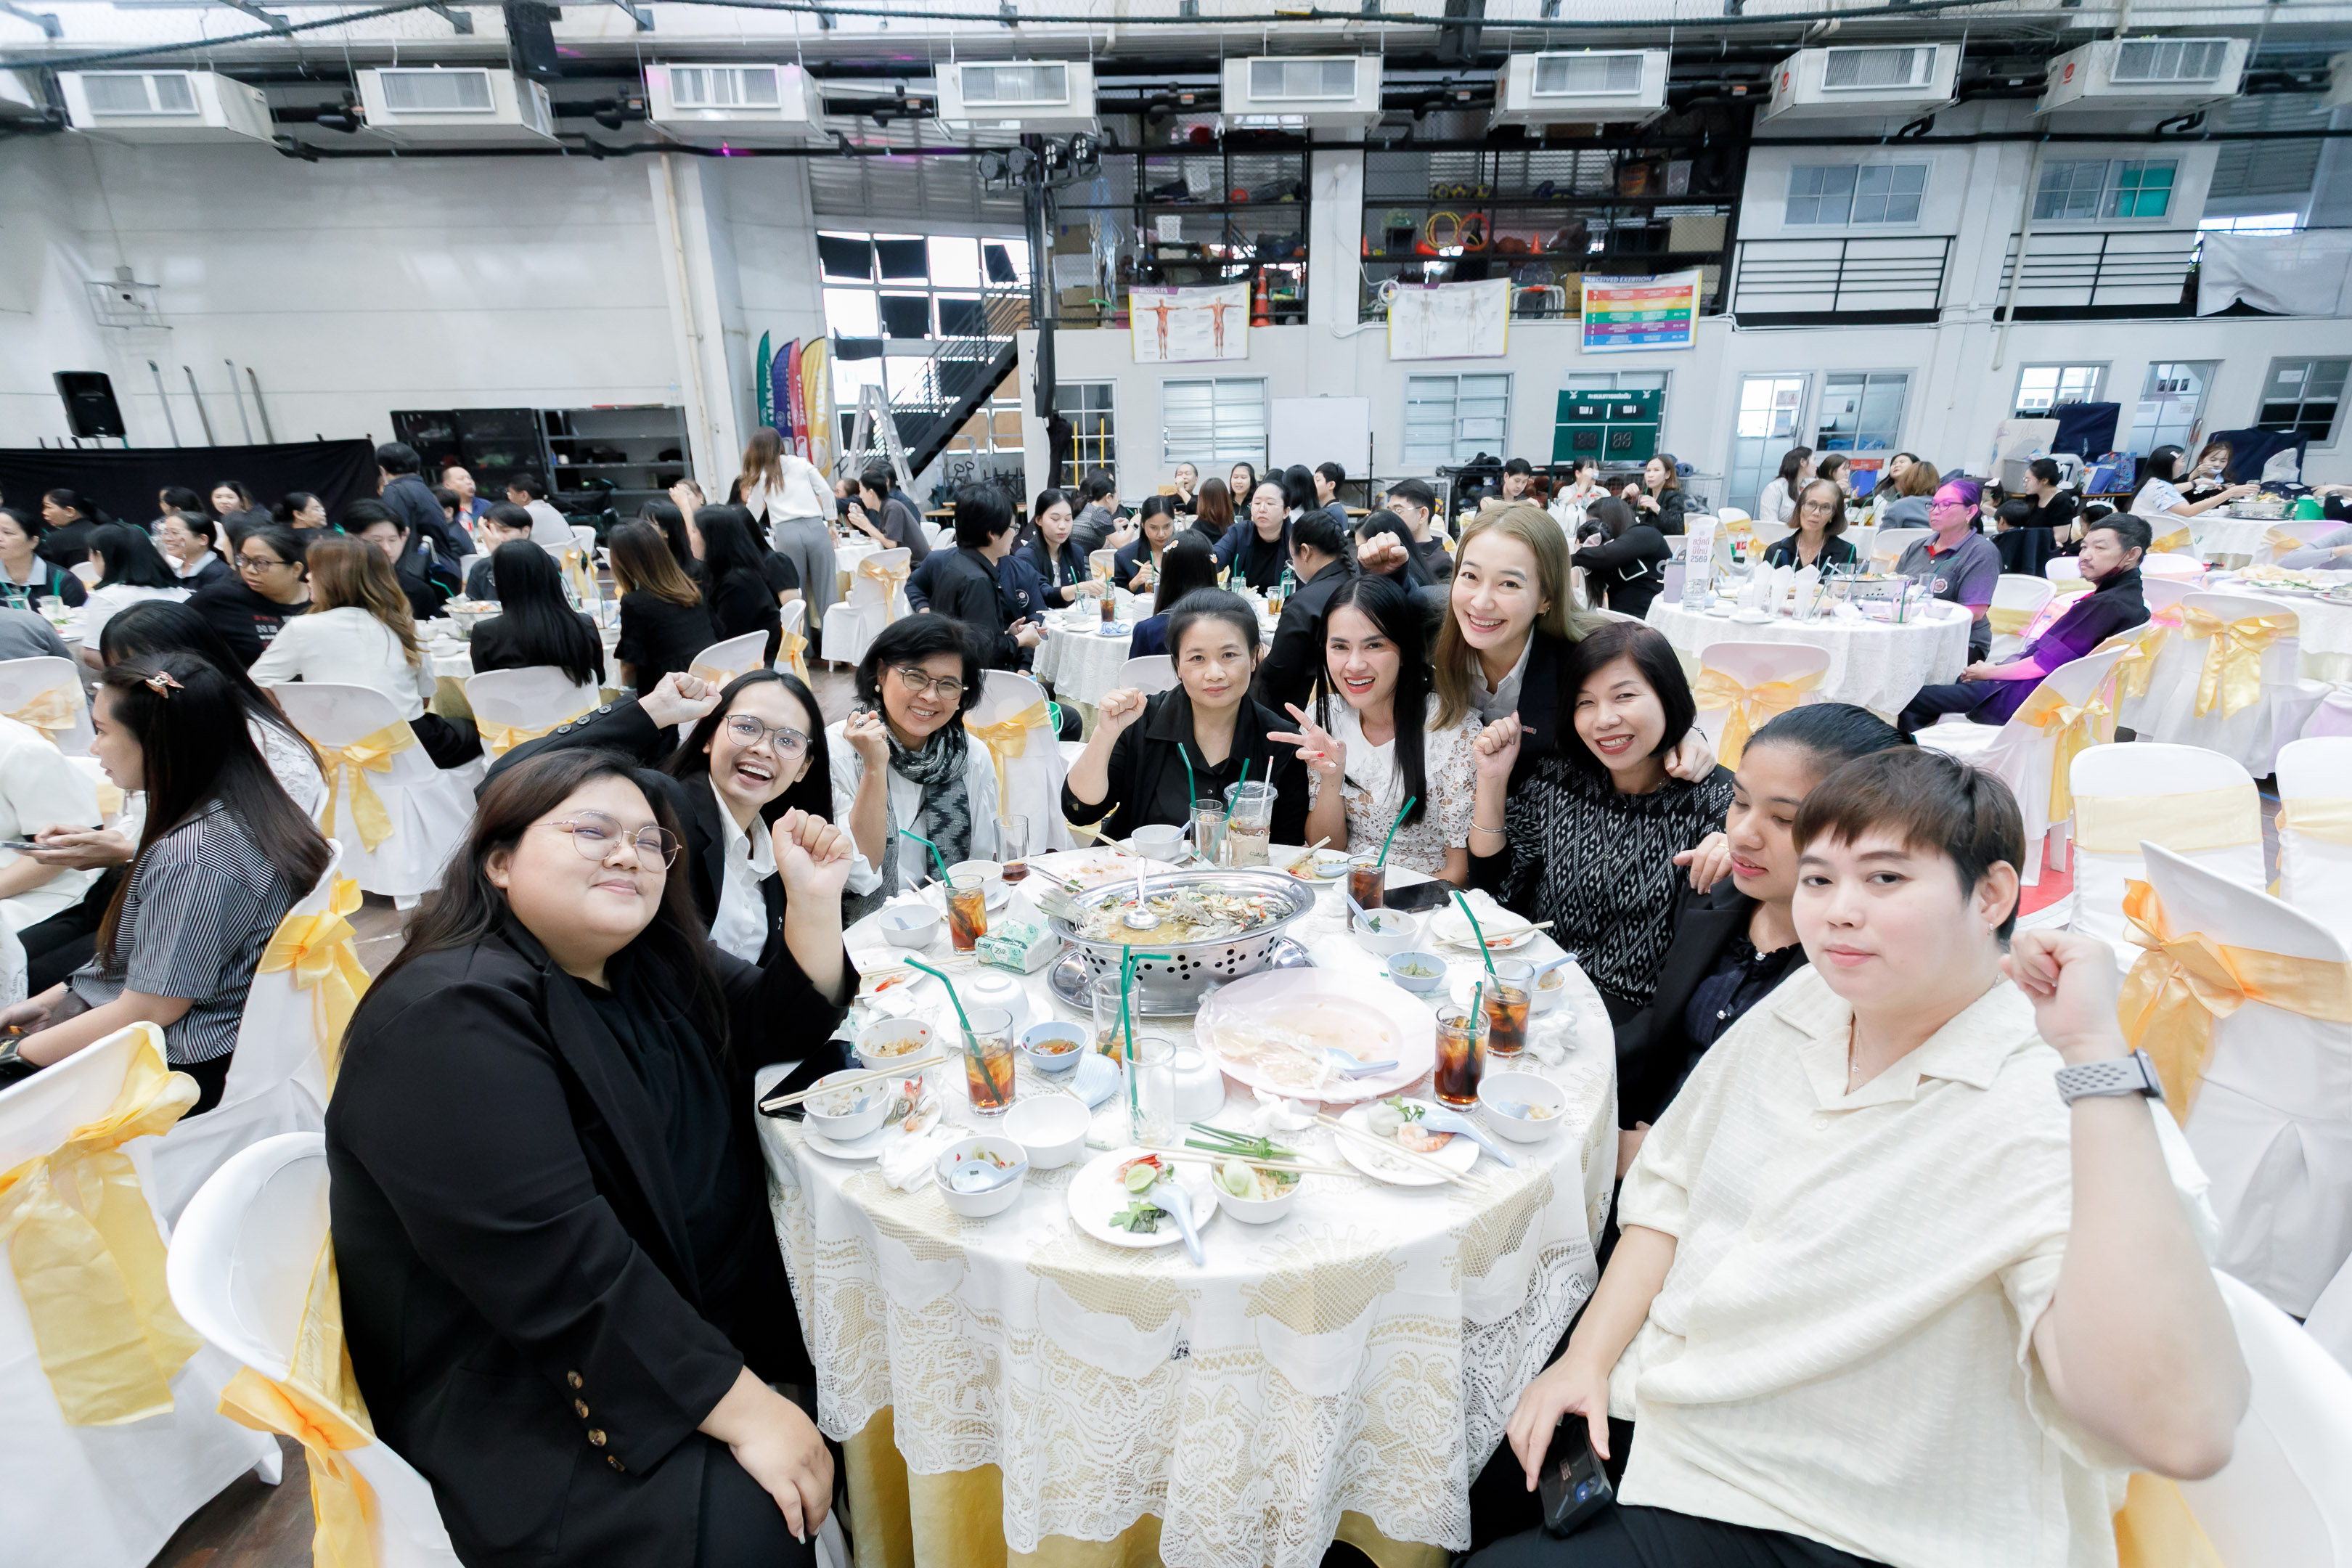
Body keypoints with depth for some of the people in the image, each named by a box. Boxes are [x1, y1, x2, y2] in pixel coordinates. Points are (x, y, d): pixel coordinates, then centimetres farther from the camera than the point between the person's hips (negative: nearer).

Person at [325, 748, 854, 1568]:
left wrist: (814, 898, -10)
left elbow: (785, 1027, 9)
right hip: (517, 1399, -8)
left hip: (689, 1310, 8)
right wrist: (744, 1407, -28)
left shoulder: (654, 965, 2)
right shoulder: (450, 1017, -23)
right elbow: (555, 1258, -29)